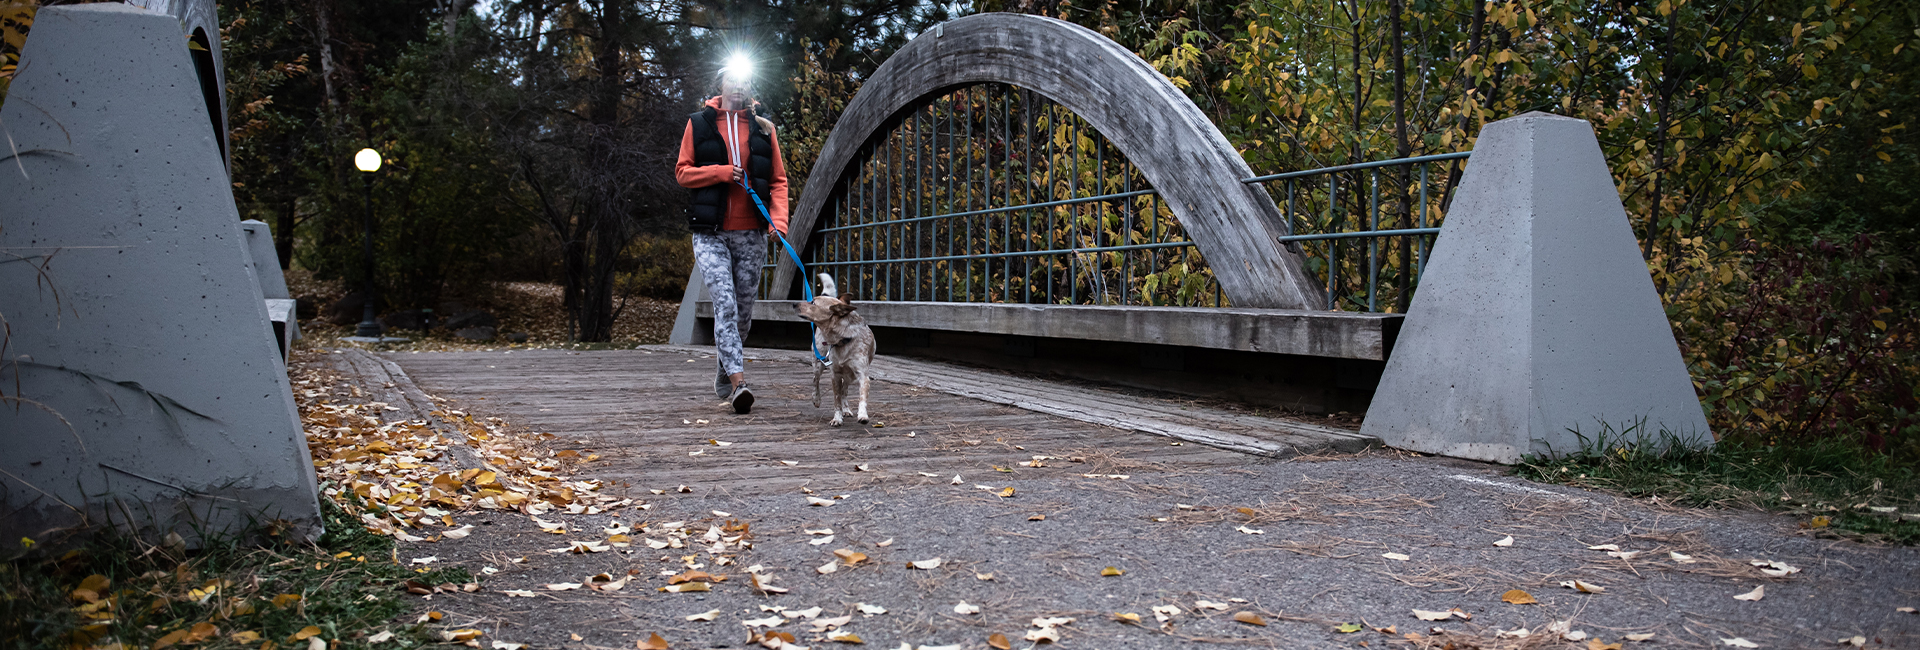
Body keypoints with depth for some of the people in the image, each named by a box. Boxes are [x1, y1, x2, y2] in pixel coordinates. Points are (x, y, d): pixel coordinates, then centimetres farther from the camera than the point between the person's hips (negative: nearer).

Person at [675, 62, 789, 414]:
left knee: (744, 309, 8)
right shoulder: (699, 123, 6)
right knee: (725, 304, -16)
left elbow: (778, 180, 9)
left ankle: (725, 368, 29)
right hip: (711, 233, -2)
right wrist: (723, 172, -11)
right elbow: (682, 172, 5)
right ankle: (738, 381, -21)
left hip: (750, 234, 3)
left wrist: (779, 219, -7)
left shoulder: (763, 128, 10)